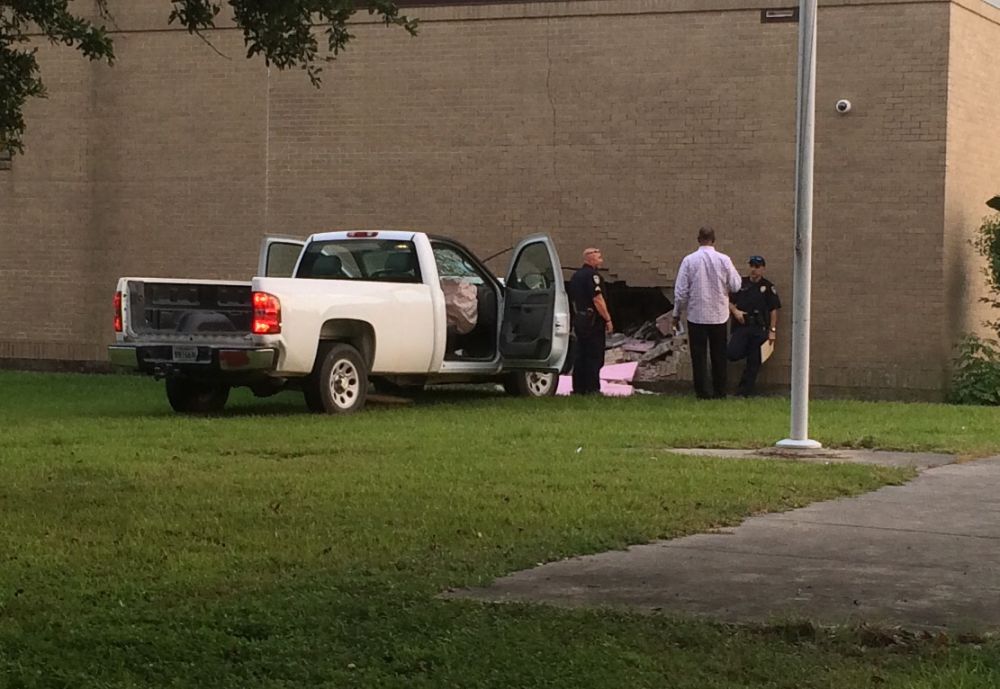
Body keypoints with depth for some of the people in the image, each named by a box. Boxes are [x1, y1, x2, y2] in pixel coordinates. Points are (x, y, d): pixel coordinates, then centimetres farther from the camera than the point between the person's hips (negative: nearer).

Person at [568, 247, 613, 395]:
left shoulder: (576, 276, 16)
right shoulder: (592, 275, -14)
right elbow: (598, 300, -20)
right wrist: (608, 319, -16)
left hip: (578, 320, 9)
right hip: (593, 321, -9)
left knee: (580, 355, 11)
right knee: (594, 356, -6)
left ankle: (578, 388, 12)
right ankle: (592, 388, -8)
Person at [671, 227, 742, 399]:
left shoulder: (689, 260, -8)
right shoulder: (724, 260, -6)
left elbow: (681, 290, -6)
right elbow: (735, 286, -2)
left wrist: (677, 314, 4)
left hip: (696, 315, -1)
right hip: (719, 315, 1)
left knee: (698, 355, 5)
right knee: (718, 355, 12)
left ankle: (702, 391, 3)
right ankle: (720, 390, 15)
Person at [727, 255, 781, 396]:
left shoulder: (768, 286, 5)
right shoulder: (741, 283, 11)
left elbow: (773, 309, 4)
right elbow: (730, 302, 16)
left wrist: (772, 330, -2)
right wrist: (735, 311, -6)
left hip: (759, 328, -1)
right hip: (741, 326, 2)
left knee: (754, 362, -2)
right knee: (732, 354, -17)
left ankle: (744, 391, 6)